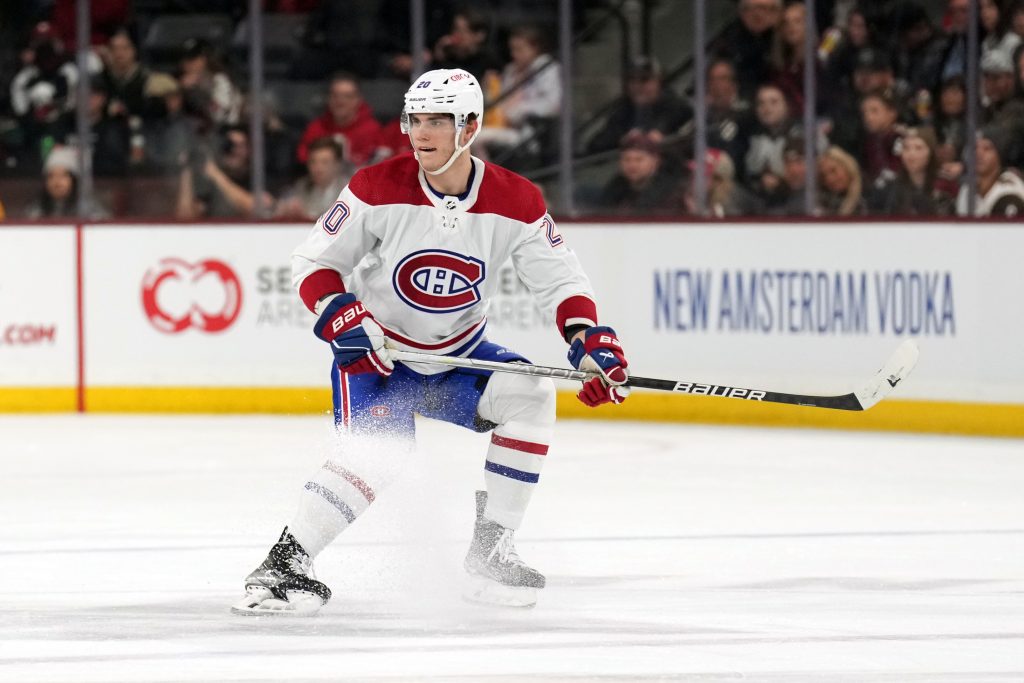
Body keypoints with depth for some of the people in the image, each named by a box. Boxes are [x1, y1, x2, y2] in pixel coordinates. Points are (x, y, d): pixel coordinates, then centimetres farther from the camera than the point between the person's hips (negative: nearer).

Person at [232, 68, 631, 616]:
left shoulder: (515, 202, -12)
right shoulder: (377, 189, -17)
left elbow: (559, 278, -5)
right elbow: (313, 262, -11)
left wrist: (587, 337, -23)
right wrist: (343, 320, -29)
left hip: (458, 354, 3)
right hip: (375, 350, -3)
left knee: (530, 396, -21)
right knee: (379, 446, -29)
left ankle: (490, 551, -9)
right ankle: (283, 564, -22)